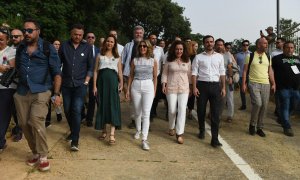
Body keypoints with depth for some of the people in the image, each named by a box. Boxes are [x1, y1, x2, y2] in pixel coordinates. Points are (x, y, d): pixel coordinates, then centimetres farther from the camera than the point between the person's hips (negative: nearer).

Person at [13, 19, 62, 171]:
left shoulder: (48, 48, -1)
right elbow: (17, 68, 22)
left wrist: (57, 94, -10)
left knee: (36, 121, -19)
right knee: (24, 124, 5)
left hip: (41, 91, -5)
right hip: (22, 93, 5)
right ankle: (35, 152, 23)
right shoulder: (20, 48, 12)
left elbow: (56, 72, -3)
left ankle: (43, 156, -3)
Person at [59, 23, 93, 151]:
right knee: (67, 110, 9)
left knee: (76, 110, -12)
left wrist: (86, 81, -5)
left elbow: (90, 66, 3)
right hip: (66, 84, 3)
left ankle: (75, 141, -9)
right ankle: (73, 131, 33)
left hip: (80, 84, -2)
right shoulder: (64, 46, 2)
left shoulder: (87, 47, 0)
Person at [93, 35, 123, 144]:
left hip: (113, 82, -1)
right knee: (102, 105, 5)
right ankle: (104, 131, 18)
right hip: (102, 81, 1)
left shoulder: (117, 57, 14)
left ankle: (112, 134, -11)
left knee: (113, 105, -8)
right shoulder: (100, 56, 11)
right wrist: (94, 85, -4)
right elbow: (95, 71, 6)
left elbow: (120, 72, 9)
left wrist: (121, 83, -5)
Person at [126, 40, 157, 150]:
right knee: (137, 112, 12)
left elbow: (155, 77, 8)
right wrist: (128, 90, 7)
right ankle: (138, 131, 37)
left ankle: (144, 139, -10)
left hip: (148, 87, -2)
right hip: (135, 86, 2)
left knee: (146, 113, -9)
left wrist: (154, 91, 9)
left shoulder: (153, 61, 2)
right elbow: (131, 76, 9)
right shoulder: (134, 60, 5)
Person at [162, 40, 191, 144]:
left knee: (182, 110, -8)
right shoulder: (169, 60, 2)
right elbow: (165, 73, 4)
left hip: (184, 89, 1)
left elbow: (189, 74, 11)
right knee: (172, 110, 3)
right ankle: (171, 128, 29)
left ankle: (180, 134, -3)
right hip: (171, 88, -1)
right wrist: (164, 85, -6)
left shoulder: (187, 61, 7)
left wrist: (190, 86, 10)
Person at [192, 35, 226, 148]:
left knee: (215, 112, -2)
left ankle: (215, 138, 2)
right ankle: (202, 131, 33)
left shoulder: (219, 57, 10)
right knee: (201, 110, 9)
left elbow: (222, 73, 11)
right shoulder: (198, 57, 3)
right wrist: (194, 87, -9)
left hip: (215, 85, 1)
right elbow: (194, 73, 0)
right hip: (202, 85, -1)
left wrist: (223, 87, 5)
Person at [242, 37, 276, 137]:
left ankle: (260, 128, 18)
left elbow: (270, 71, 14)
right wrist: (244, 84, -6)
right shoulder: (250, 56, -2)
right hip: (254, 84, -4)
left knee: (264, 106, 3)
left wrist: (273, 84, 8)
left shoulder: (268, 57, 11)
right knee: (258, 104, -19)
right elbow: (245, 71, 0)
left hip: (266, 84, 5)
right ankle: (252, 124, 5)